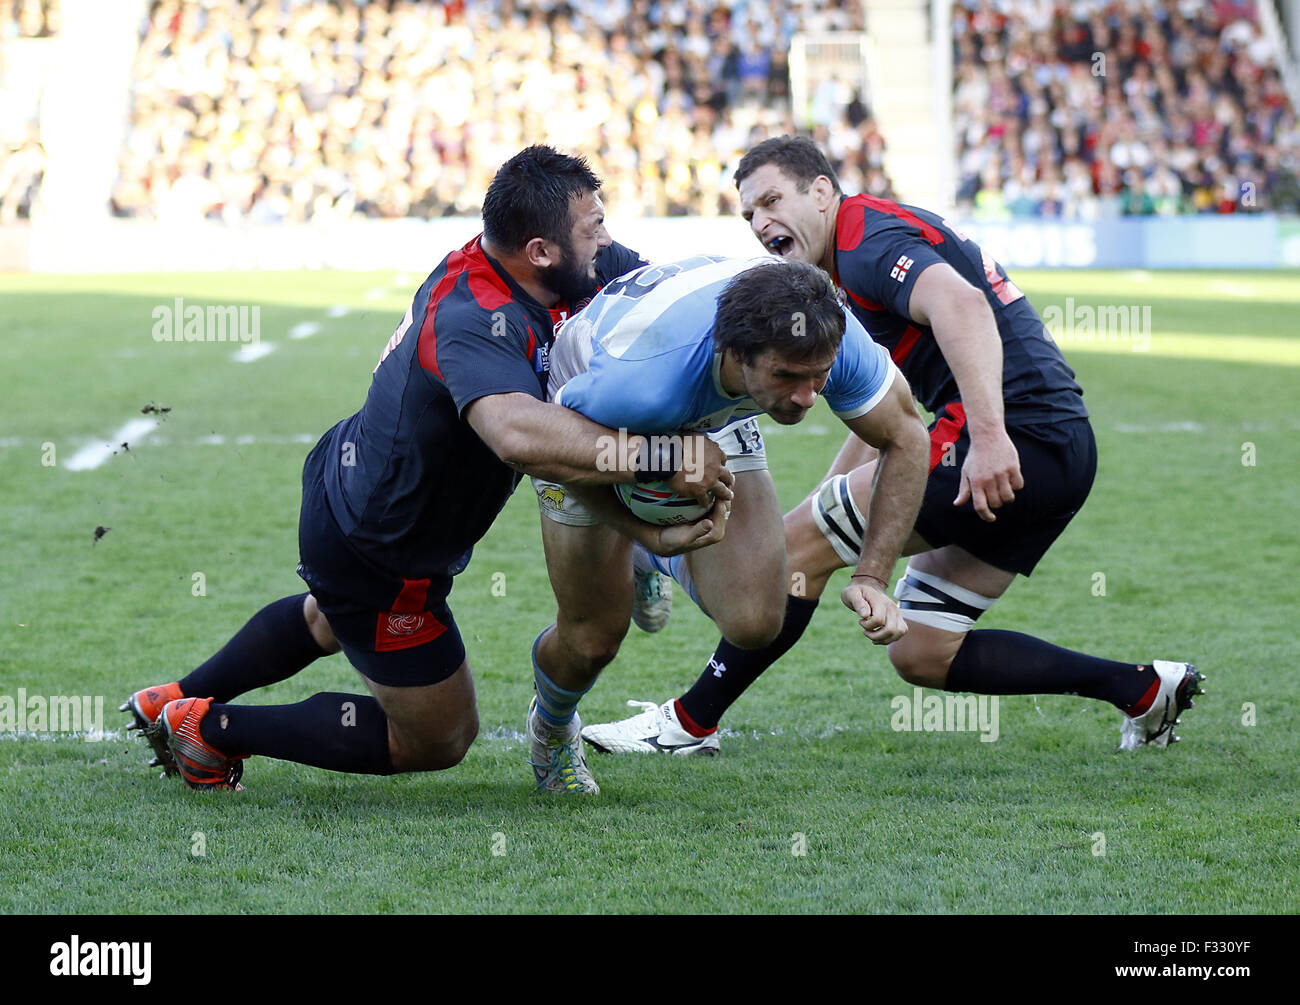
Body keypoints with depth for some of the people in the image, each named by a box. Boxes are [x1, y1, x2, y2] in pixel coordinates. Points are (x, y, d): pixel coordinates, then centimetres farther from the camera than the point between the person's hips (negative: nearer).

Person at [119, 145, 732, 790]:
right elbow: (518, 433, -59)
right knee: (437, 742, 11)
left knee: (329, 619, 41)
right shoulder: (474, 321, -40)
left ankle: (174, 703, 53)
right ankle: (211, 728, 14)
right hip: (379, 562, -10)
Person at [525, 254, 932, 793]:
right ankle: (553, 735, 39)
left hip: (716, 423, 3)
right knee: (593, 638, 0)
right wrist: (648, 531, -29)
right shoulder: (642, 383, -47)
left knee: (754, 624, -11)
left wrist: (871, 578, -23)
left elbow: (905, 437, -18)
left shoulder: (831, 338, -36)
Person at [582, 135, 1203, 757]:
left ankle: (690, 723, 4)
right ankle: (1141, 690, 12)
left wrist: (989, 436, -39)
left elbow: (961, 304, -30)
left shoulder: (869, 237, -9)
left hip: (1013, 447, -10)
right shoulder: (858, 262, 24)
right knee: (919, 654, 12)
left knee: (796, 544, -4)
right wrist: (830, 494, 34)